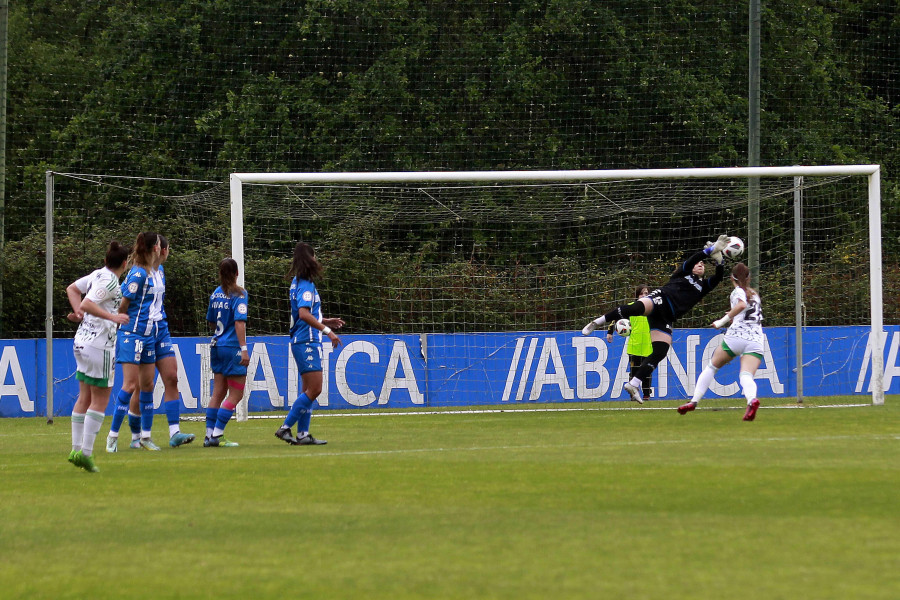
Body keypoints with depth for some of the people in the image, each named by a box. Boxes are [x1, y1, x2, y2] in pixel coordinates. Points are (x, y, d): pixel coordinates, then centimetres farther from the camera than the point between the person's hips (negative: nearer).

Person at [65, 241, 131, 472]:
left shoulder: (98, 275, 10)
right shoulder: (109, 282, -15)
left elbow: (71, 288, 24)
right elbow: (87, 304, -25)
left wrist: (78, 311, 15)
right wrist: (112, 317, -29)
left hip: (82, 340, 9)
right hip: (99, 344, -9)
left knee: (85, 398, 13)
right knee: (99, 400, -4)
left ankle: (76, 450, 14)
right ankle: (86, 453, -7)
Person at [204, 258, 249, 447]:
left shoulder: (216, 294, 9)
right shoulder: (239, 294, -11)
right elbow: (239, 322, -19)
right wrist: (244, 349, -21)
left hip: (217, 345, 7)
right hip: (232, 347, -7)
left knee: (218, 393, 12)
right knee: (235, 394, -1)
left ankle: (210, 435, 9)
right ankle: (217, 435, -7)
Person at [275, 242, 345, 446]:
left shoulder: (298, 282, 16)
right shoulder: (306, 284, -15)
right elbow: (304, 313, -26)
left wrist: (325, 321, 23)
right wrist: (327, 331, -24)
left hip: (306, 342, 10)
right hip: (307, 342, -10)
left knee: (308, 390, 11)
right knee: (314, 389, -11)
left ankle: (303, 434, 10)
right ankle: (285, 428, -10)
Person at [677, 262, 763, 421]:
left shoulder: (738, 291, 6)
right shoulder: (755, 294, 25)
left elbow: (742, 305, -17)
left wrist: (723, 321, -11)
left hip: (736, 336, -4)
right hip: (756, 341, 4)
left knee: (711, 367, 16)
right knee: (746, 376, -13)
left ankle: (694, 401, 13)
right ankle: (752, 399, -46)